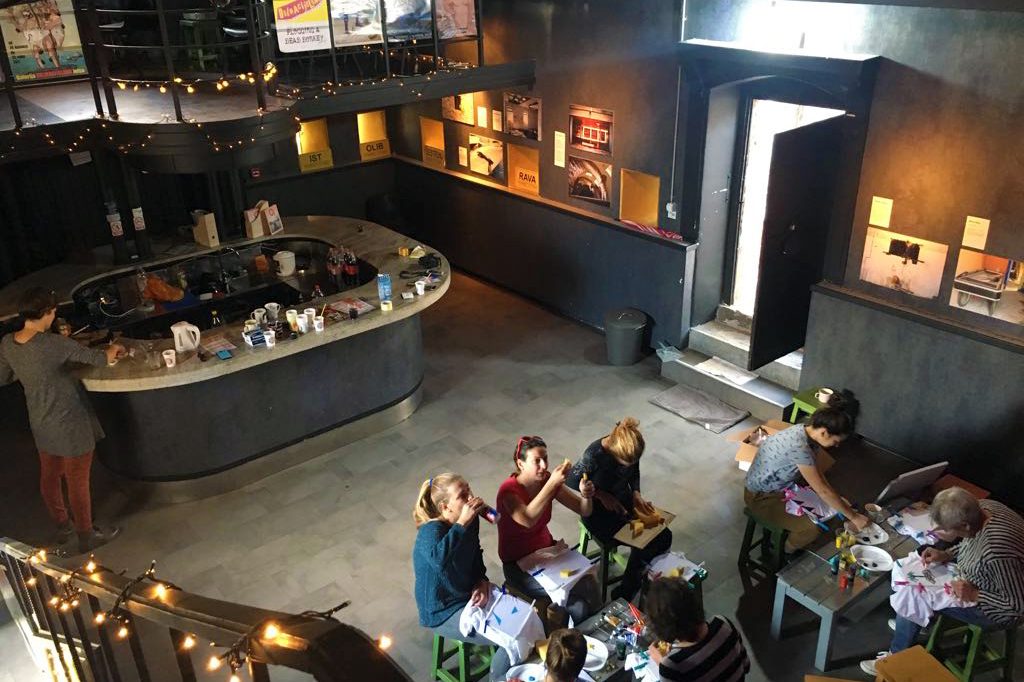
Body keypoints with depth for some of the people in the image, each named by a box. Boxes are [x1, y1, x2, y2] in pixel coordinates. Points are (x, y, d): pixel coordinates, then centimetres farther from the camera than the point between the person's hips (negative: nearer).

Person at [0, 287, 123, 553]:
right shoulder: (55, 344, -28)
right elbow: (97, 358, -16)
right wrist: (112, 351, 5)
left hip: (41, 424, 7)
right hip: (70, 424, -7)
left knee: (49, 476, 22)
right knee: (77, 481, 8)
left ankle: (62, 526, 42)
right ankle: (86, 536, 24)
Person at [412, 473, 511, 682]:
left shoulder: (470, 520, -8)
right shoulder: (431, 530, -29)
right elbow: (438, 560, -53)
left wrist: (481, 581, -5)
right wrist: (462, 523, -48)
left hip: (469, 595, 8)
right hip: (443, 613, -7)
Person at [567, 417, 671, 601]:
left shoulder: (632, 450, -15)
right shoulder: (594, 454, -31)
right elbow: (573, 481, -14)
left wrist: (636, 493, -10)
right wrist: (603, 495, -20)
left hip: (624, 501, 7)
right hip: (598, 512, -6)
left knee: (664, 537, -4)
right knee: (644, 544, -16)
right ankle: (625, 592, 8)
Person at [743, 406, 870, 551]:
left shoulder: (804, 431, -7)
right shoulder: (799, 447, -35)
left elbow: (816, 471, 10)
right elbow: (823, 491, -27)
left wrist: (837, 499, 7)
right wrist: (854, 517, -17)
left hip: (775, 485, 10)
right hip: (761, 496, -10)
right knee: (812, 528, -15)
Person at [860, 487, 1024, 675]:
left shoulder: (998, 553, -41)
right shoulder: (982, 507, -16)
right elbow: (970, 542, 6)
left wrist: (974, 595, -25)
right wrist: (946, 554, -6)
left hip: (994, 607, -9)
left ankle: (896, 658, 11)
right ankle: (920, 622, 36)